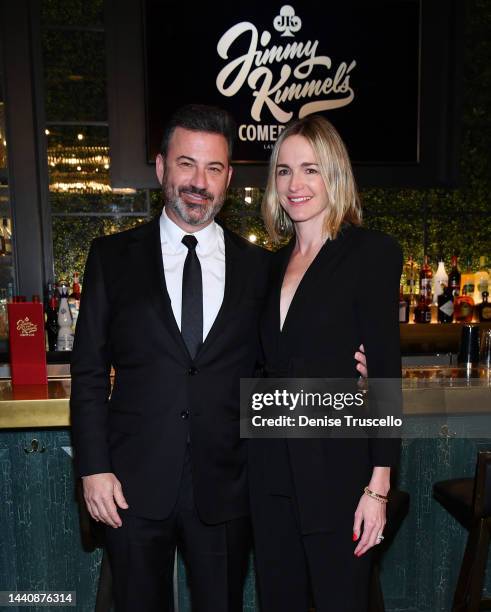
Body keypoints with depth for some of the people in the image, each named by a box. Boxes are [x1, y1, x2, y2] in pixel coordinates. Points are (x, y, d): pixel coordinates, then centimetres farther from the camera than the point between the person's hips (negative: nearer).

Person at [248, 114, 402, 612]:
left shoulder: (372, 252, -8)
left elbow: (385, 370, -11)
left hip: (336, 465, -5)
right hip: (272, 465, 6)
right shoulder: (277, 262, 10)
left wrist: (378, 486, -13)